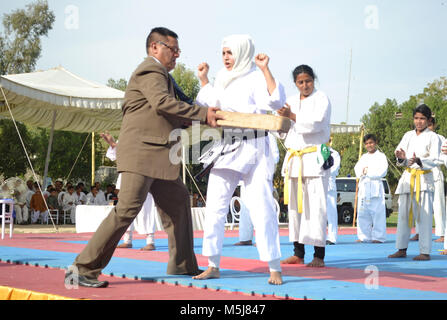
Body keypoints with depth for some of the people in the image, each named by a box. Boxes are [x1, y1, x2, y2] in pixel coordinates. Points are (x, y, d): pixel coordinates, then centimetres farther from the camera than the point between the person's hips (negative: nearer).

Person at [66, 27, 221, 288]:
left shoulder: (161, 75, 24)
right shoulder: (150, 71, -8)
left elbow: (170, 117, 22)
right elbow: (162, 102, -25)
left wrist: (201, 117, 10)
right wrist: (202, 114, -22)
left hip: (158, 156, 11)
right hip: (141, 152, -11)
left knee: (178, 202, 16)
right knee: (128, 208, -17)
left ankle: (182, 265, 25)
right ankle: (83, 269, -15)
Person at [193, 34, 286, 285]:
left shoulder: (256, 78, -7)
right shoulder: (224, 78, 15)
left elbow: (276, 101, -23)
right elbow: (210, 103, 31)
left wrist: (266, 69, -23)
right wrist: (204, 78, 25)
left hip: (254, 150, -7)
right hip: (226, 149, 7)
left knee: (261, 208, -8)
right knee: (215, 206, 5)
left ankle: (275, 269, -1)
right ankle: (213, 266, 14)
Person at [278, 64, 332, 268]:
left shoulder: (321, 98, -1)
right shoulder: (291, 101, 17)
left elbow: (317, 122, -15)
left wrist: (292, 116, -22)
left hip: (314, 158, -6)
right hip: (293, 158, 6)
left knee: (316, 206, -10)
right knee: (295, 205, 6)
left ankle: (319, 256, -10)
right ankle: (298, 253, 12)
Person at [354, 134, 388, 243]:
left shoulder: (381, 156, 2)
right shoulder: (364, 157, 20)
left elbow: (382, 171, -10)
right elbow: (357, 169, 9)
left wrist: (367, 172, -7)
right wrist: (362, 172, -12)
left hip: (376, 188, -6)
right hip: (363, 187, 6)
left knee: (378, 213, -7)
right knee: (362, 214, 5)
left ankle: (378, 237, -5)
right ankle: (364, 236, 11)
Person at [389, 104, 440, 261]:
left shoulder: (433, 137, -1)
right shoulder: (408, 136, 13)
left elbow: (434, 160, -10)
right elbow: (401, 162, 14)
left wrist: (418, 161, -27)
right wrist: (402, 158, -10)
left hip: (424, 179, -5)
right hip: (407, 177, 5)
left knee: (424, 215, -9)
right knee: (404, 214, 5)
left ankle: (425, 251, -6)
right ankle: (402, 249, 12)